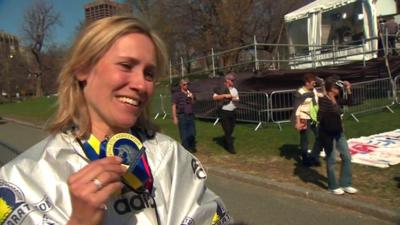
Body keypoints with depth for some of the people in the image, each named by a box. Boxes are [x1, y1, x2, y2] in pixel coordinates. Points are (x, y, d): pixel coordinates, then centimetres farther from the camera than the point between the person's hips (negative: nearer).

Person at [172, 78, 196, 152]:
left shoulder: (190, 93, 13)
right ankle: (186, 148, 13)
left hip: (191, 115, 4)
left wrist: (192, 98, -3)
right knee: (184, 134, 1)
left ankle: (192, 146, 26)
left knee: (192, 133, 7)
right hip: (182, 116, -4)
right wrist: (175, 117, -10)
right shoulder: (177, 94, -1)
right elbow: (174, 106, -4)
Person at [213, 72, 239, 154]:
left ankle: (226, 143, 33)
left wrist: (235, 99, -5)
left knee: (231, 130, 13)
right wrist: (225, 95, -20)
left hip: (233, 111, 6)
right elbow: (214, 97, -12)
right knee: (227, 130, -4)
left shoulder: (234, 90, 12)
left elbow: (237, 99, 19)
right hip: (224, 112, -6)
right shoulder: (221, 89, -6)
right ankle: (230, 147, 2)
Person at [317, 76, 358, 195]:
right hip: (327, 134, -8)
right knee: (331, 161, 3)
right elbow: (320, 117, -28)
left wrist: (348, 90, 6)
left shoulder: (337, 98, 4)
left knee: (347, 158, 11)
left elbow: (349, 102, 19)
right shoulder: (324, 100, -19)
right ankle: (333, 186, 20)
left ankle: (345, 184, 24)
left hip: (339, 132, 8)